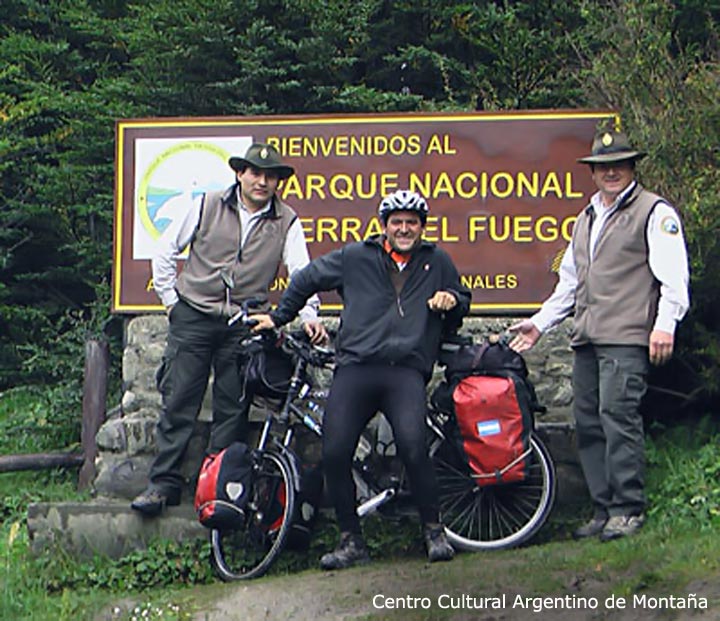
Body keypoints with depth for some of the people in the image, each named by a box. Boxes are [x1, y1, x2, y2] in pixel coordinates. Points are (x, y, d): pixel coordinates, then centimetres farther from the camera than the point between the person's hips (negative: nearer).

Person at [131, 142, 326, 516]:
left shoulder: (286, 223, 4)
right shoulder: (207, 206, 3)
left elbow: (301, 271, -6)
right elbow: (165, 251, 9)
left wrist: (309, 315, -21)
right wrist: (170, 299, 5)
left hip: (244, 326, 1)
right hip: (192, 317, 0)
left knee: (232, 408, 2)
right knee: (178, 402, -2)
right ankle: (164, 483, 2)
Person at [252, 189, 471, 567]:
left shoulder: (437, 262, 20)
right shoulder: (355, 258, 19)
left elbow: (462, 299, 32)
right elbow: (307, 280, 29)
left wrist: (451, 300, 8)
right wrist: (278, 317, 28)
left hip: (406, 370, -1)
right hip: (355, 366, 1)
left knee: (413, 448, -23)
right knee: (334, 453, -10)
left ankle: (433, 531, -7)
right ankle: (351, 540, 3)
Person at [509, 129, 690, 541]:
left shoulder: (654, 212, 1)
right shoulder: (587, 218, 25)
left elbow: (673, 275, -8)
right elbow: (570, 282, 31)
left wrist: (665, 324, -19)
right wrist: (540, 323, 24)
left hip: (626, 337, -8)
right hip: (587, 338, 8)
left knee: (617, 414, -15)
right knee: (588, 423, 5)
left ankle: (629, 509, -10)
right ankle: (604, 509, 10)